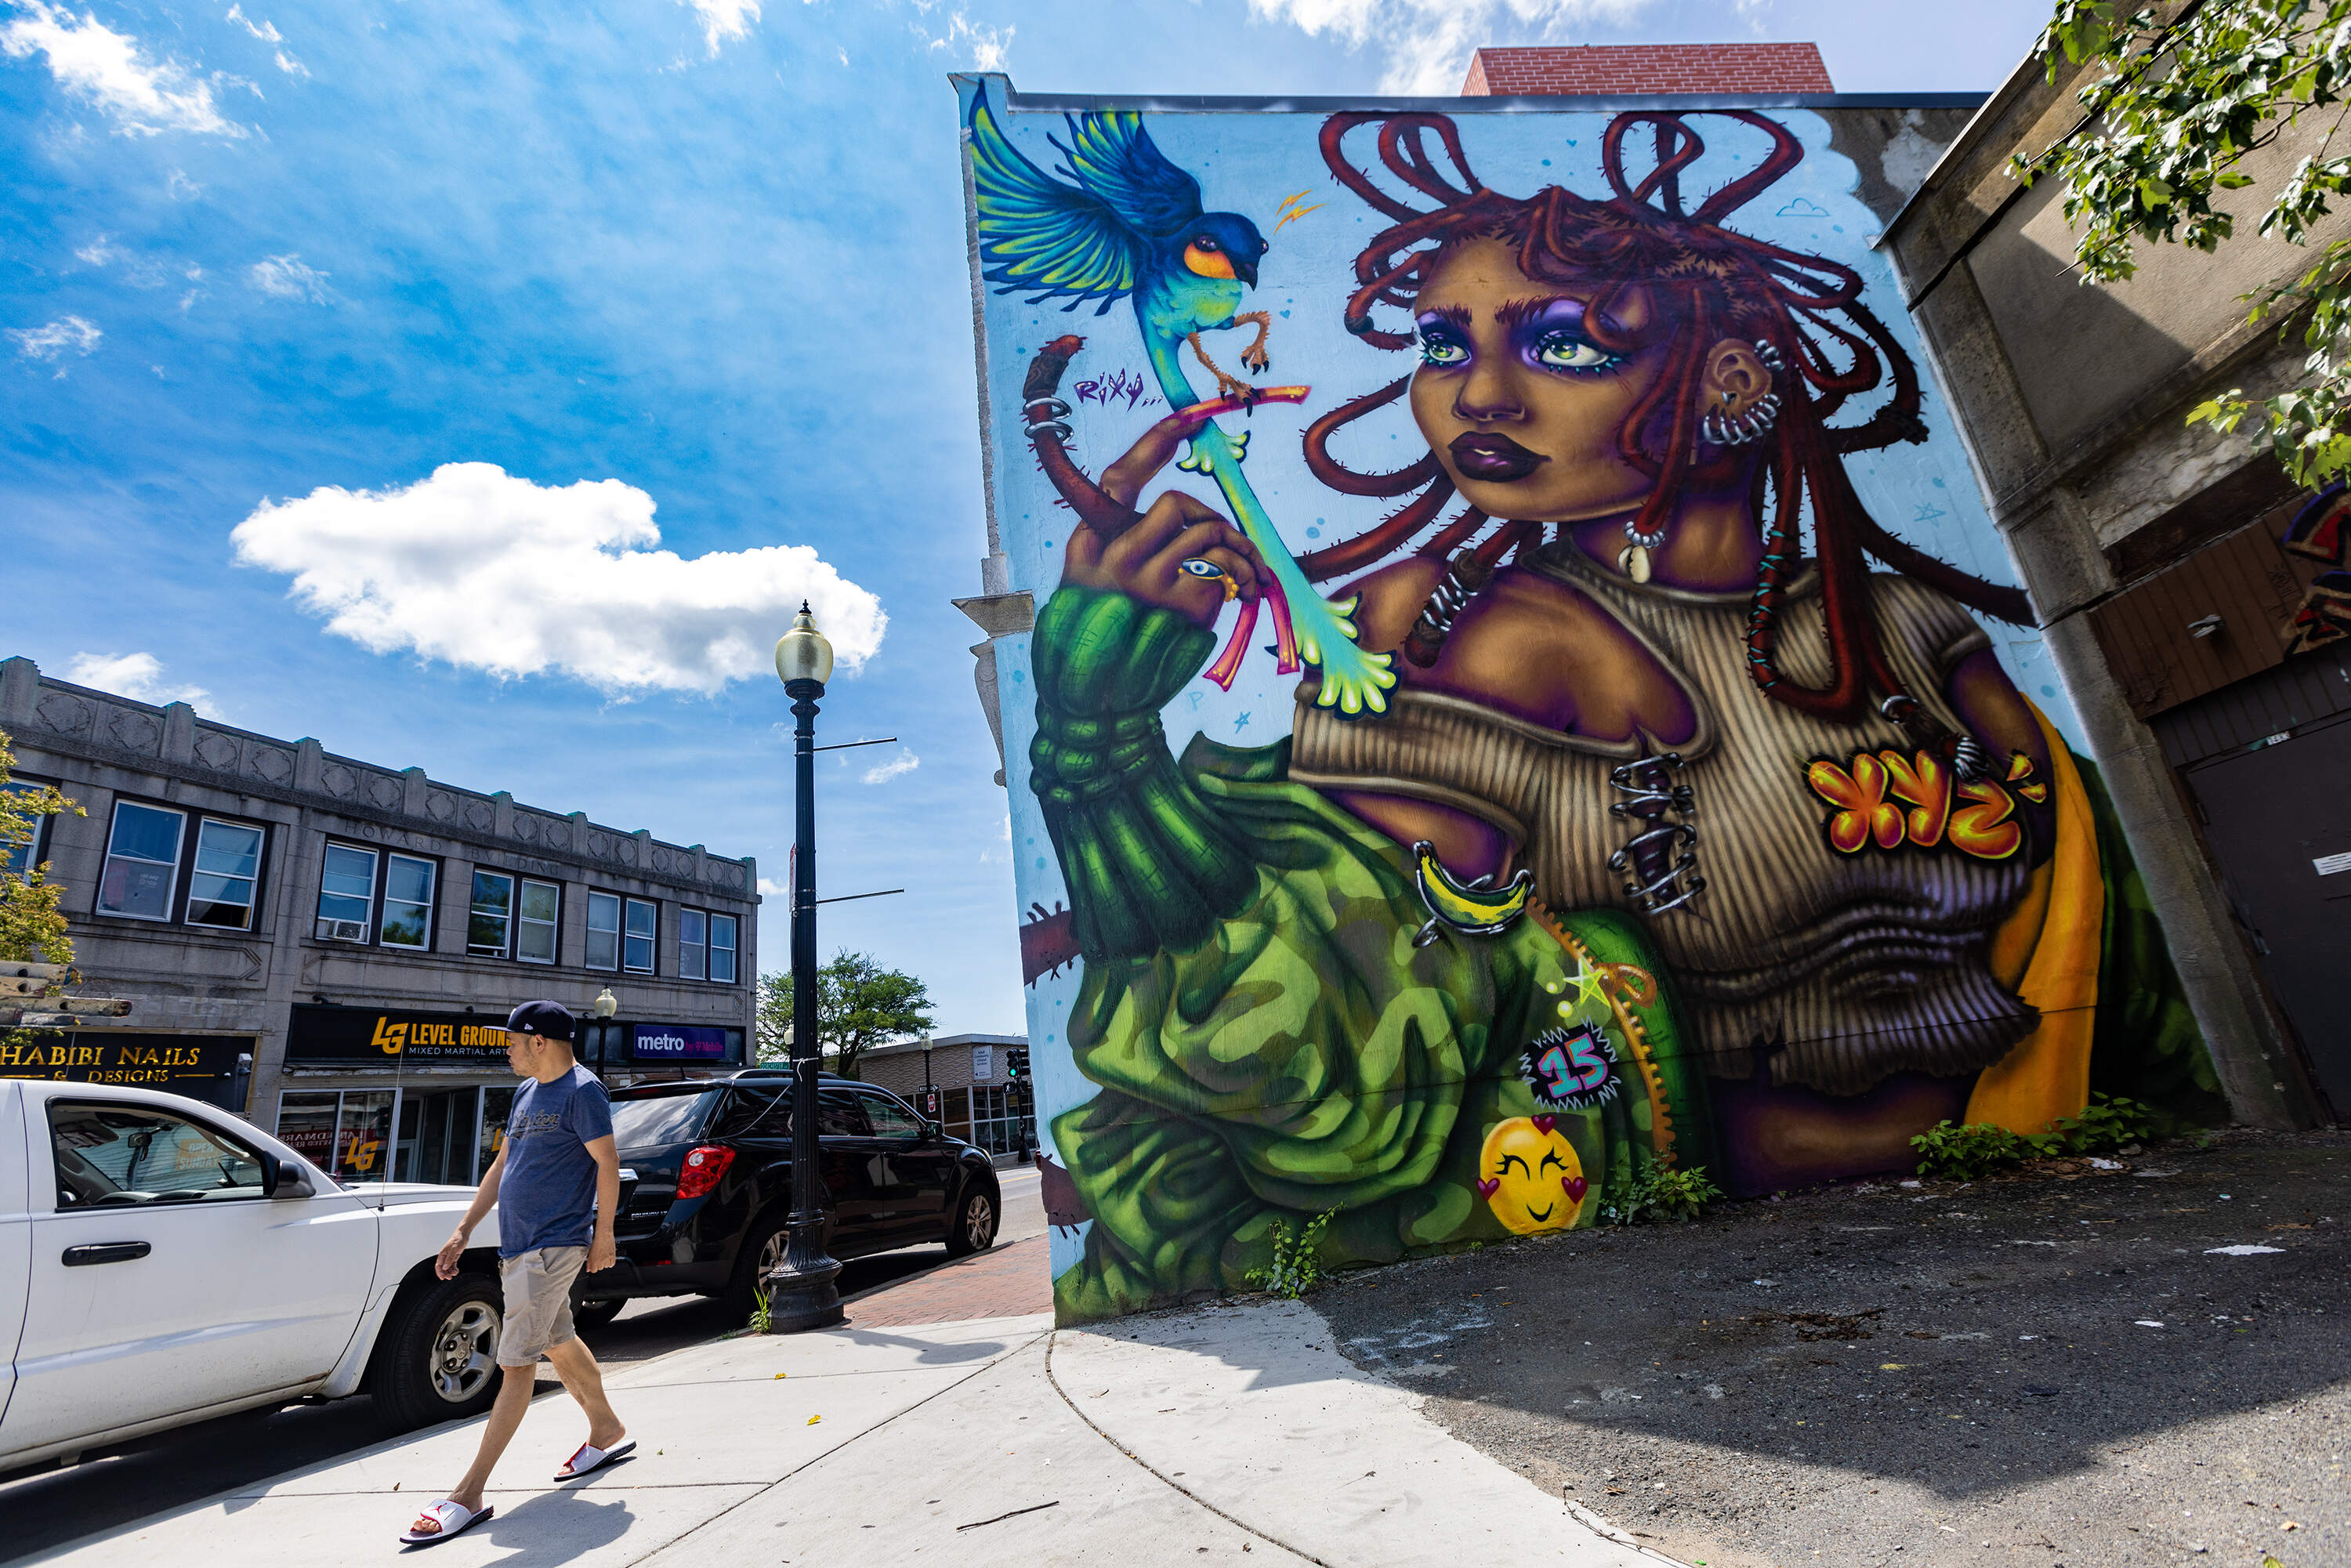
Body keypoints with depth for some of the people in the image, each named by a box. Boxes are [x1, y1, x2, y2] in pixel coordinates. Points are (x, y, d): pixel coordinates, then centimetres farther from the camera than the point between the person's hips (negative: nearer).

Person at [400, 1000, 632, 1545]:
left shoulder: (582, 1090, -15)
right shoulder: (528, 1092, 14)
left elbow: (607, 1162, -16)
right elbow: (503, 1165, 18)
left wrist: (603, 1234, -16)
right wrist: (463, 1231, 16)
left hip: (552, 1247, -10)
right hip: (519, 1244, 10)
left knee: (516, 1362, -5)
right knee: (560, 1344, 19)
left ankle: (468, 1496, 1)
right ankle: (608, 1433, 34)